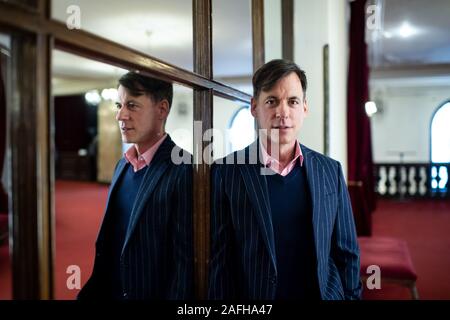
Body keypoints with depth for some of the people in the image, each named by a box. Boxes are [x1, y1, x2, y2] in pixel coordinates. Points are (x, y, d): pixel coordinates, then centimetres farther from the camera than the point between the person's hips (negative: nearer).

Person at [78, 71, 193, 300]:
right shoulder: (123, 165, 4)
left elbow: (185, 259, -20)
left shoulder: (184, 171, -20)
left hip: (154, 293, -7)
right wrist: (90, 293, 5)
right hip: (110, 292, 7)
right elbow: (108, 244, 8)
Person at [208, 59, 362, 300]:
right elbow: (219, 261, -9)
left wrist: (351, 295, -1)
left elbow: (347, 253, 2)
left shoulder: (330, 171, -2)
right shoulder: (226, 172, -10)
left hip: (327, 293, 3)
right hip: (254, 294, -2)